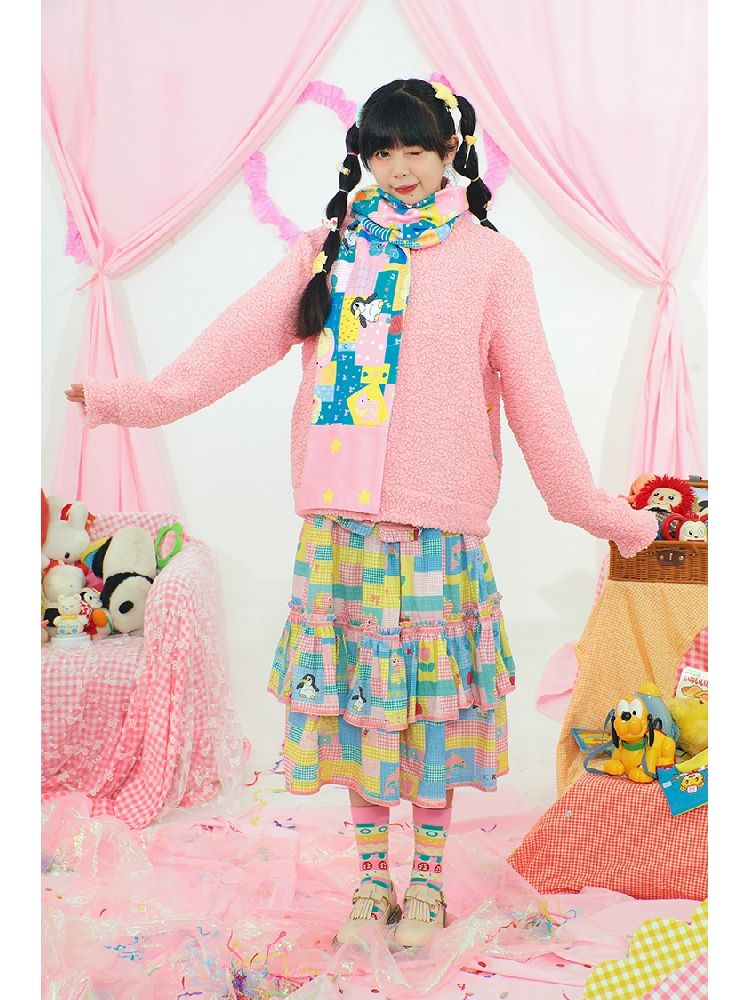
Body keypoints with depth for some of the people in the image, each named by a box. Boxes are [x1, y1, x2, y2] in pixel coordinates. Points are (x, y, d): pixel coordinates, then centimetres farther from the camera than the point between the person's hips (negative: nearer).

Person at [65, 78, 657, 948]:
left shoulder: (489, 258, 4)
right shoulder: (330, 249, 12)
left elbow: (532, 392, 3)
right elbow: (243, 334, 4)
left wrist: (593, 508, 0)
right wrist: (143, 397, -5)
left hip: (439, 523, -2)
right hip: (338, 518, 3)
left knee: (430, 695, 4)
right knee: (354, 692, 8)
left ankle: (427, 879, 23)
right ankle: (373, 875, 24)